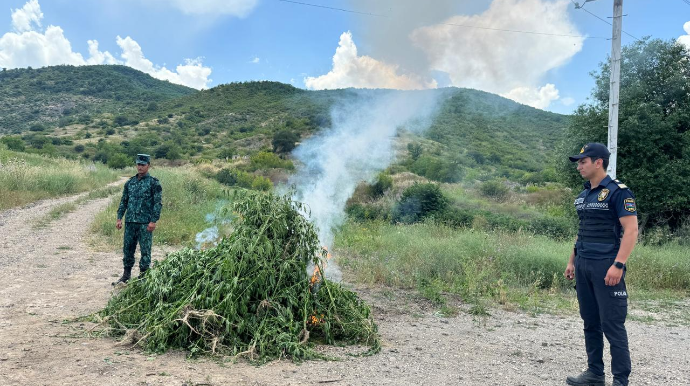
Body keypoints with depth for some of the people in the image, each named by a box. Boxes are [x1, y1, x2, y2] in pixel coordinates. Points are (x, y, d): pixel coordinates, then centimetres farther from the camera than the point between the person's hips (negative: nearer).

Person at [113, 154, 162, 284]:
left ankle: (143, 276, 8)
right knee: (127, 248, 10)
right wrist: (119, 218, 8)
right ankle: (126, 275, 21)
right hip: (130, 221, 6)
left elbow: (158, 203, -8)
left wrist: (153, 221, -15)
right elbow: (124, 201, 16)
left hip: (145, 223, -5)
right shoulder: (130, 182, 13)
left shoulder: (153, 183, -4)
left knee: (145, 250, -1)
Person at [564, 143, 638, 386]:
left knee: (612, 324, -4)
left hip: (606, 266, -8)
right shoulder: (583, 195, 14)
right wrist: (572, 261, 18)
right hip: (583, 266, 8)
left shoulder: (618, 192, -9)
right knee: (590, 322, 13)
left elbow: (631, 230, -15)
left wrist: (618, 265, -22)